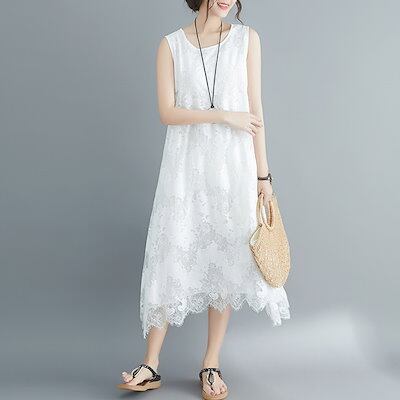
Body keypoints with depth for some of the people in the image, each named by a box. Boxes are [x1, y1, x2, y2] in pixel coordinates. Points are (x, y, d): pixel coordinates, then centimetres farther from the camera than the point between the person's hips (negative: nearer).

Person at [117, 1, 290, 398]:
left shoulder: (247, 38, 6)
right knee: (171, 260, 0)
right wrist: (223, 115, -12)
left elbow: (255, 109, 3)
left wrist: (262, 173, 0)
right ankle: (151, 365, 10)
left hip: (233, 167, 1)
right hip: (185, 166, 0)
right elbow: (167, 112, -4)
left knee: (225, 261, 3)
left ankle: (211, 364, 16)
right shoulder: (171, 45, 5)